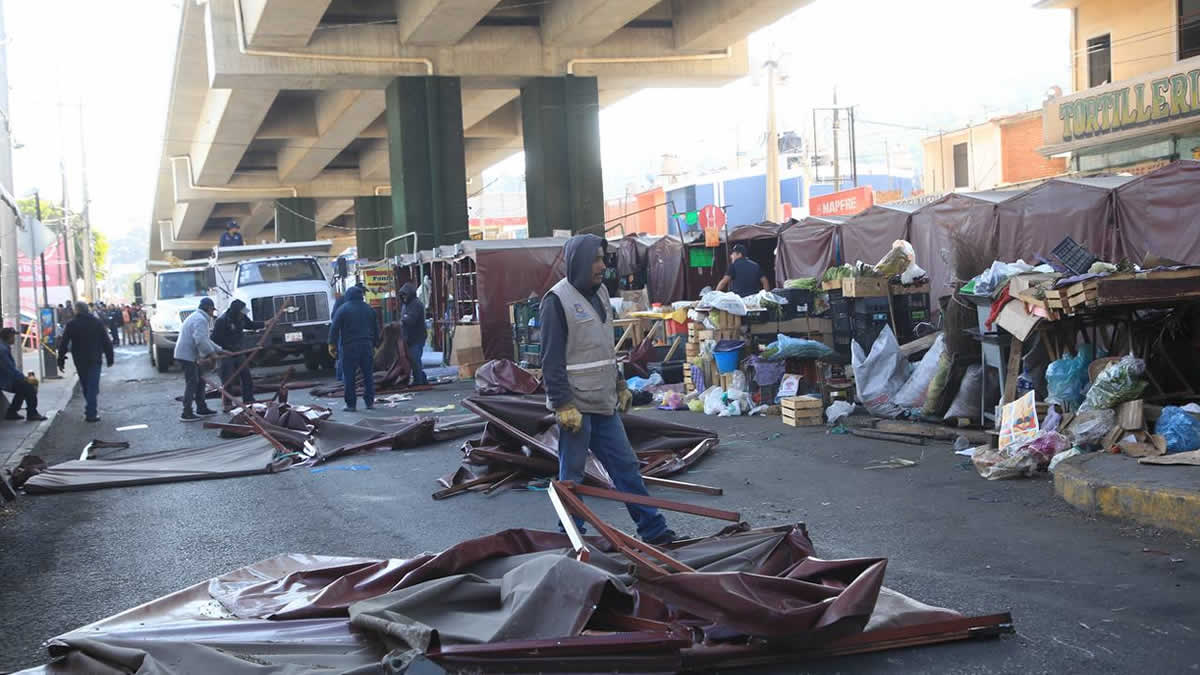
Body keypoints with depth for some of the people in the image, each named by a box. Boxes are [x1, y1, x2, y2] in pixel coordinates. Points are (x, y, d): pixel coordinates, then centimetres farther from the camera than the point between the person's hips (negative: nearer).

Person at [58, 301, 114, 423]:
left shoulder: (71, 325, -3)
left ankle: (90, 411, 22)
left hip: (80, 361, 1)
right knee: (92, 386, -3)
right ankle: (91, 413, -11)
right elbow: (106, 342, 0)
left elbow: (64, 344, -4)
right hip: (95, 360, -1)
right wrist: (109, 358, 6)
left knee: (85, 386, 15)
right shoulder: (97, 322, 0)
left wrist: (61, 361, 2)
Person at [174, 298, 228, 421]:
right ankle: (187, 413, -7)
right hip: (187, 356, -11)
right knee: (191, 384, -8)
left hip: (188, 355, 11)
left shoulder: (197, 317, 21)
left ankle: (202, 409, 23)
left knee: (199, 382, 16)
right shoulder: (200, 320, -15)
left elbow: (206, 339, 26)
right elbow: (201, 340, -28)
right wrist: (212, 353, -19)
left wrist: (219, 350, 22)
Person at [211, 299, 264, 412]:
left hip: (238, 352, 7)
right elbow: (215, 339, -21)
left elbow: (250, 325, 21)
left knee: (246, 376, 9)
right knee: (227, 380, -5)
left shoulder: (241, 318, -1)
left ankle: (248, 400, 20)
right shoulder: (222, 321, -22)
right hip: (226, 353, -7)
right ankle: (226, 404, 4)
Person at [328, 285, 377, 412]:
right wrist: (374, 344, 25)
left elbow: (334, 328, -7)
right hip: (367, 346, 4)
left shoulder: (343, 309, -3)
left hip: (349, 347, -4)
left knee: (349, 377, 0)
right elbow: (376, 329, 17)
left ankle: (351, 404, -1)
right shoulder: (369, 309, 11)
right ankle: (370, 402, 10)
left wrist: (332, 344, -1)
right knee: (368, 375, 10)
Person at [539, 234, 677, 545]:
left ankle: (653, 529, 17)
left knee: (626, 465, 11)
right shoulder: (557, 300, -13)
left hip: (604, 403, 8)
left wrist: (620, 386, 22)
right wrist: (563, 405, -19)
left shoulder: (600, 292, 12)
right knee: (572, 474, 3)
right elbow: (552, 361, -16)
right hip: (575, 406, -8)